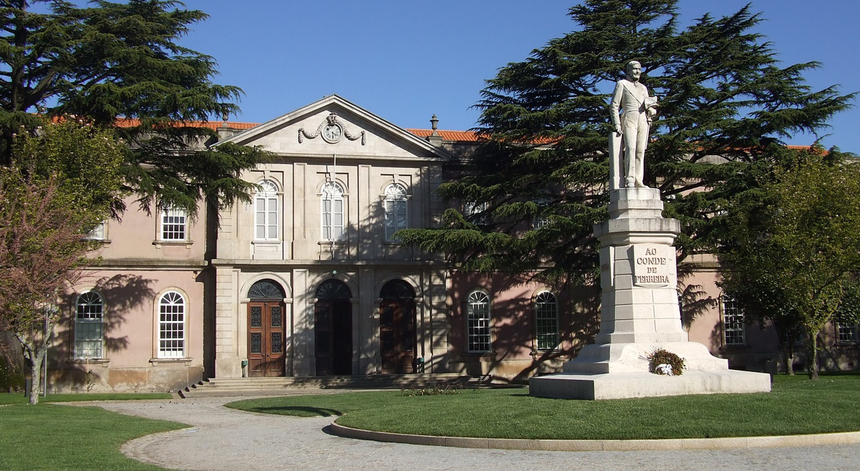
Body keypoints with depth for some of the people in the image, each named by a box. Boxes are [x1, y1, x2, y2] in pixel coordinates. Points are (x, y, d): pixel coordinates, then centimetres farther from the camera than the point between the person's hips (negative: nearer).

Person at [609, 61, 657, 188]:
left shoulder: (643, 88, 27)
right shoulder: (622, 84, 11)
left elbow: (648, 105, 29)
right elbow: (614, 105, 4)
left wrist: (650, 109, 4)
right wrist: (617, 125, -7)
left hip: (643, 121, 5)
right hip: (629, 119, -5)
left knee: (640, 151, -3)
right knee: (630, 148, -19)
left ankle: (638, 181, -4)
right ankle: (629, 180, -25)